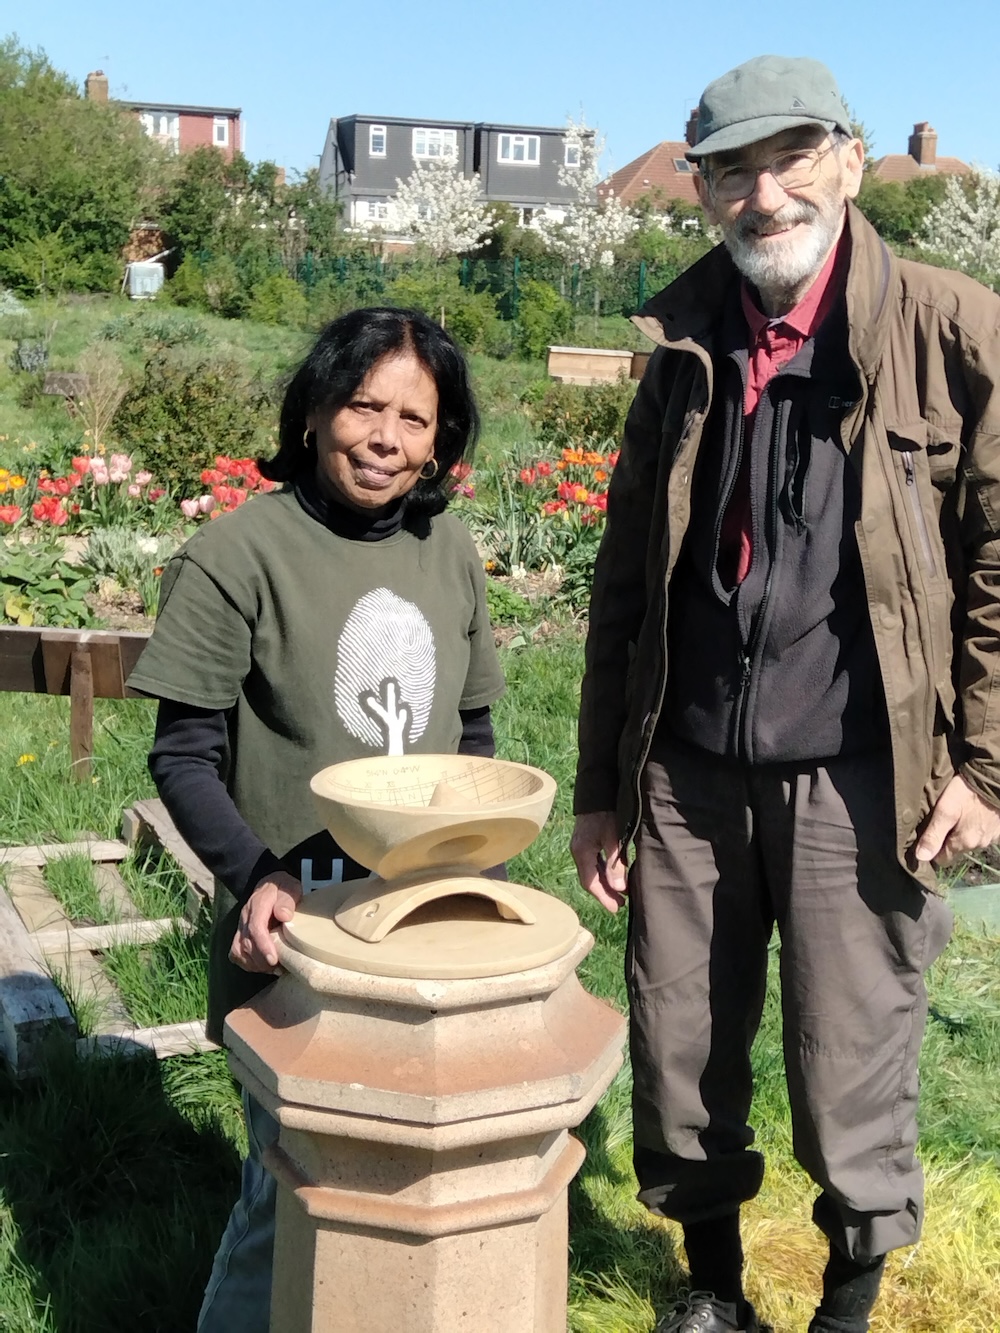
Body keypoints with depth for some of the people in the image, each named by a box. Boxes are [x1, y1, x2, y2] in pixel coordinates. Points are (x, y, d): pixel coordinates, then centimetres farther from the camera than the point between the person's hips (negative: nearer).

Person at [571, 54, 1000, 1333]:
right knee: (678, 1061, 13)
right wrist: (599, 786, 11)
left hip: (854, 780, -3)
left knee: (851, 1076, 7)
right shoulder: (685, 349, 8)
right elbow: (625, 580, 12)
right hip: (686, 775, 4)